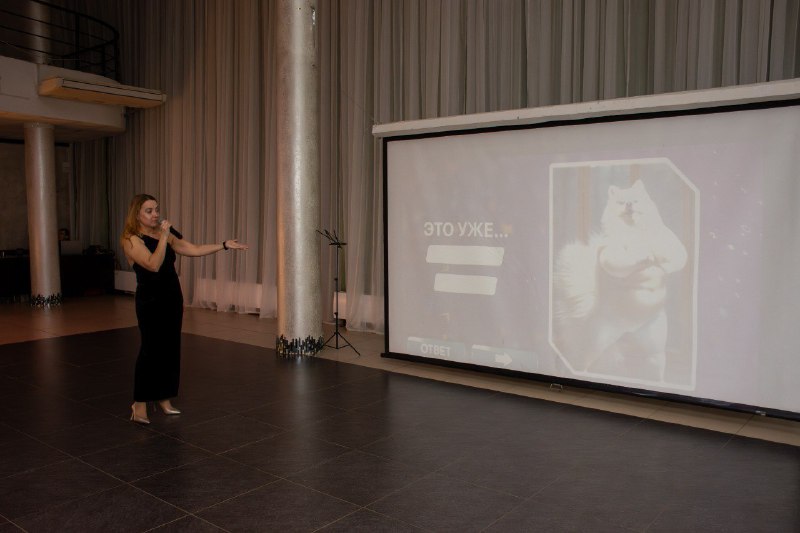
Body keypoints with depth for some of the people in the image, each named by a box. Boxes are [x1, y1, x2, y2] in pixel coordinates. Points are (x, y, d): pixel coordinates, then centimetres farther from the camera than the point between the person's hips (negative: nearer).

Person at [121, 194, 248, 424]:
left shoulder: (165, 234, 11)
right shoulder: (132, 240, -9)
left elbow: (194, 249, 9)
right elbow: (154, 264, -23)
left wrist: (224, 245, 4)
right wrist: (163, 236, -24)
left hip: (172, 298, 7)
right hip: (150, 301, -6)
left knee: (171, 348, 8)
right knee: (151, 349, -8)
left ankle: (164, 399, 19)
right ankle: (140, 403, 4)